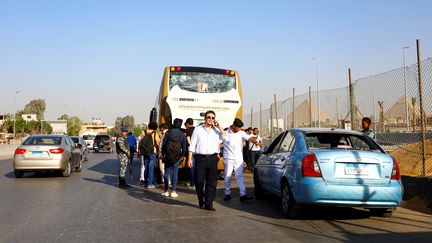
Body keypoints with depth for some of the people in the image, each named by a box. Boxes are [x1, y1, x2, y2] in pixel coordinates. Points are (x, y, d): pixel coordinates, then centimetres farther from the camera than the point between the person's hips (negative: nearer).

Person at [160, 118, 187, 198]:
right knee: (175, 173, 3)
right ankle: (173, 191, 1)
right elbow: (184, 146, 2)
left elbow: (164, 143, 1)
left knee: (167, 172, 8)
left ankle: (166, 191, 10)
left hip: (168, 155, 0)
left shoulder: (168, 132, 0)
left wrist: (163, 154, 9)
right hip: (177, 156, 0)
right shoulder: (182, 134, 1)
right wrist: (182, 155, 14)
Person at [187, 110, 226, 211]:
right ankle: (201, 200, 23)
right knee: (199, 181, 0)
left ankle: (208, 203, 3)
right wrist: (189, 159, -2)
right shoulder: (198, 129, 7)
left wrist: (219, 127, -3)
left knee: (212, 182, -2)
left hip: (213, 158, 1)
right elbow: (192, 145, 5)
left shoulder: (217, 130, 12)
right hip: (200, 158, -1)